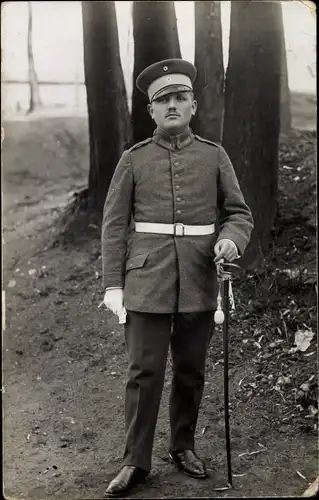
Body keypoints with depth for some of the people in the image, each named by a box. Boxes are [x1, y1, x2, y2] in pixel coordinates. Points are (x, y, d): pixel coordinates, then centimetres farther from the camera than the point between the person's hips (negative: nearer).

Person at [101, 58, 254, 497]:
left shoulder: (214, 156, 7)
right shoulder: (134, 159, 4)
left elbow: (239, 213, 8)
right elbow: (114, 225, 2)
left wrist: (231, 240, -15)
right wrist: (113, 285, -4)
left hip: (199, 283, 2)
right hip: (146, 283, -1)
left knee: (191, 371, 11)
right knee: (144, 372, -1)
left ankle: (183, 446, 30)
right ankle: (136, 462, 12)